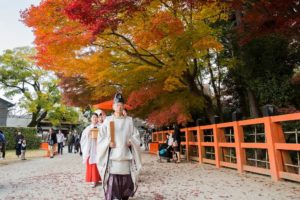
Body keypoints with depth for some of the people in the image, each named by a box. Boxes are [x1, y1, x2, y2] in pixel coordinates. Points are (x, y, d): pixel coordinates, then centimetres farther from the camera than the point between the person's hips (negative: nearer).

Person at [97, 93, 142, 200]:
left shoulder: (129, 120, 9)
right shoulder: (108, 120, 5)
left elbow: (136, 136, 10)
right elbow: (101, 137, 5)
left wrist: (130, 142, -9)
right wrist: (108, 143, -12)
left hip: (126, 156, 2)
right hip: (112, 156, -1)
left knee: (126, 181, 6)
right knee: (112, 182, -5)